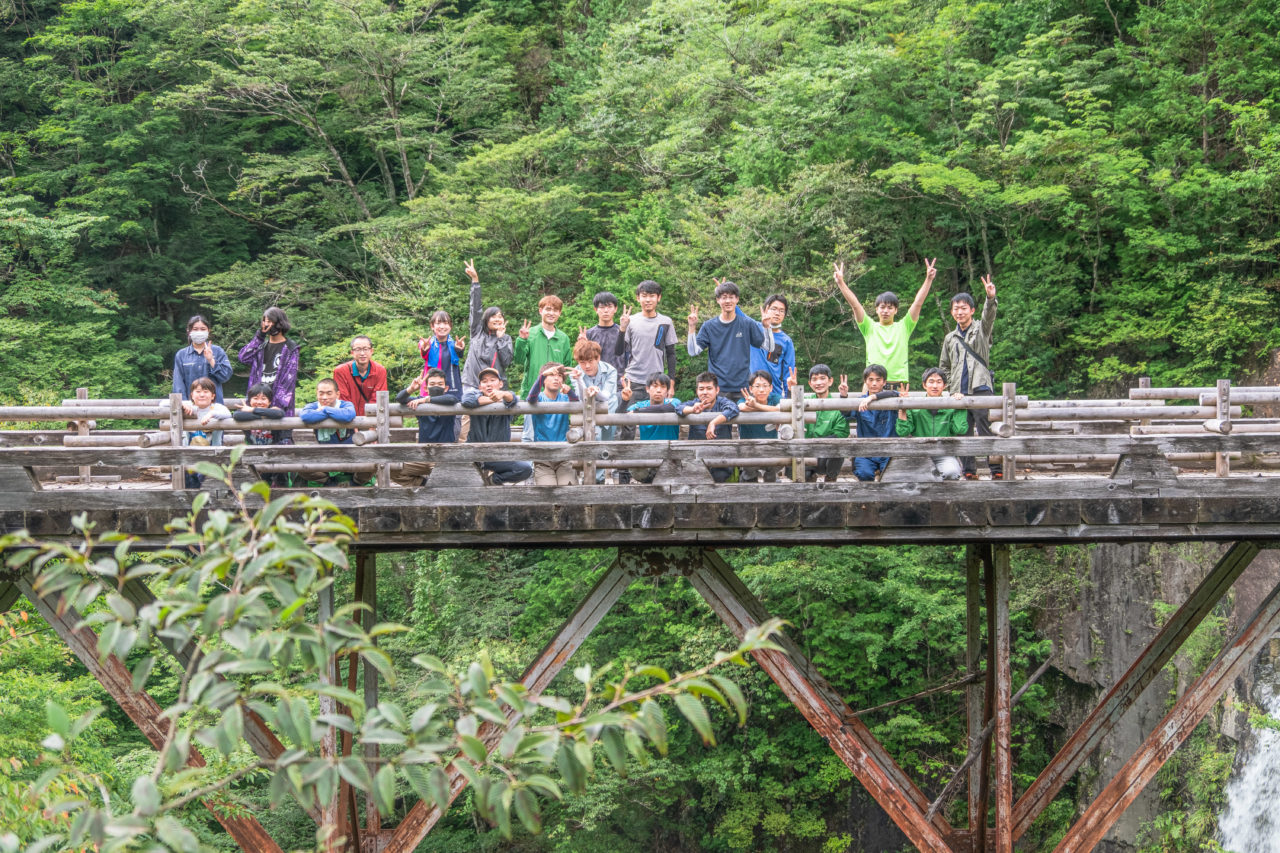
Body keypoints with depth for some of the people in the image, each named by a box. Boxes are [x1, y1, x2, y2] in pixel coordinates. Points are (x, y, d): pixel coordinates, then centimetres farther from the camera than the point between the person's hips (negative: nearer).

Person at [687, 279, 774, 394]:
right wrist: (692, 327, -10)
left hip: (742, 385, 0)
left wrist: (766, 326, -13)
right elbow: (693, 351, -1)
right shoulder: (709, 326, 5)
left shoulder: (747, 324, 3)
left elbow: (769, 348, 1)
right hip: (717, 386, 0)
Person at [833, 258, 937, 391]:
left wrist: (928, 279, -5)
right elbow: (855, 305, 4)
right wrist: (841, 282, -5)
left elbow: (918, 303, 4)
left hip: (899, 384, 0)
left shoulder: (903, 328, 12)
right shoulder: (870, 328, 12)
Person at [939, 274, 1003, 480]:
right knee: (963, 434, 1)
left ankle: (997, 471, -15)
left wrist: (991, 298, -35)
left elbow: (989, 316, -14)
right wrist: (952, 389, 10)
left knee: (985, 431, -13)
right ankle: (969, 472, 6)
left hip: (981, 388, -4)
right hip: (959, 394, 4)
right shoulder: (950, 338, 18)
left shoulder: (981, 330, 8)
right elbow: (944, 367, 23)